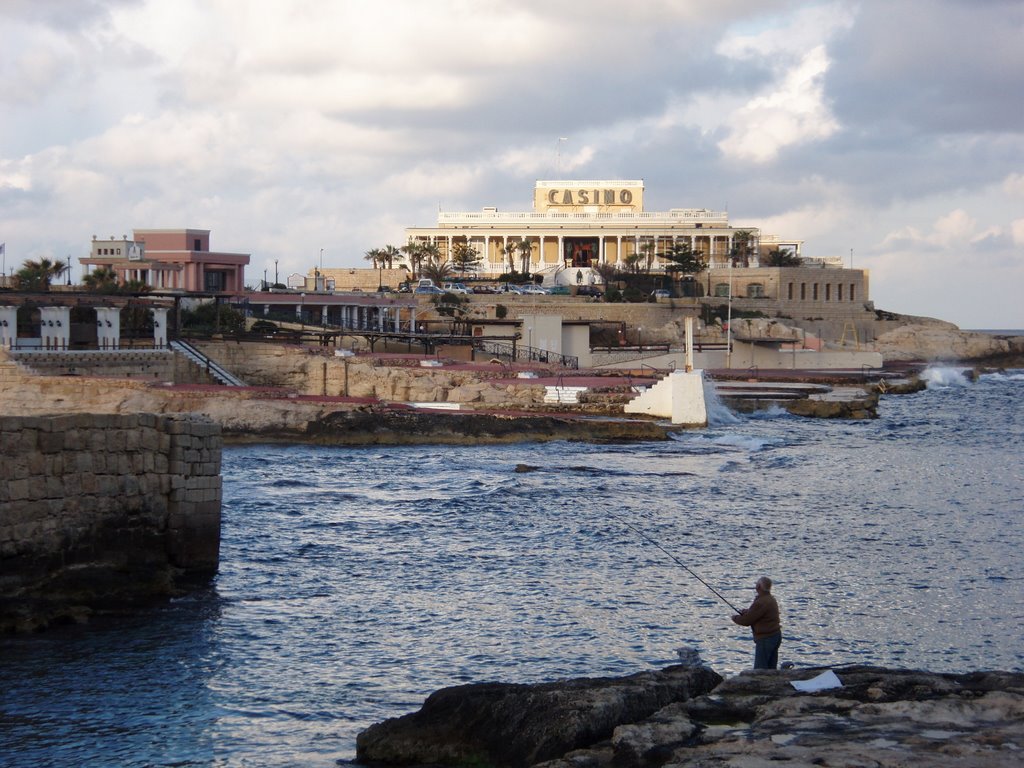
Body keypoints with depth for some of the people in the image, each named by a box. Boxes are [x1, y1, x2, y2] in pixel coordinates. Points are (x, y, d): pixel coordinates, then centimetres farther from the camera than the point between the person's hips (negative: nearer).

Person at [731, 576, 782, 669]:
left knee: (759, 670, -6)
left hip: (765, 639, -10)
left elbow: (747, 621, -16)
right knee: (771, 669, 12)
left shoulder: (761, 603, -22)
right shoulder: (771, 599, 10)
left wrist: (735, 618, 3)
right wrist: (747, 611, 8)